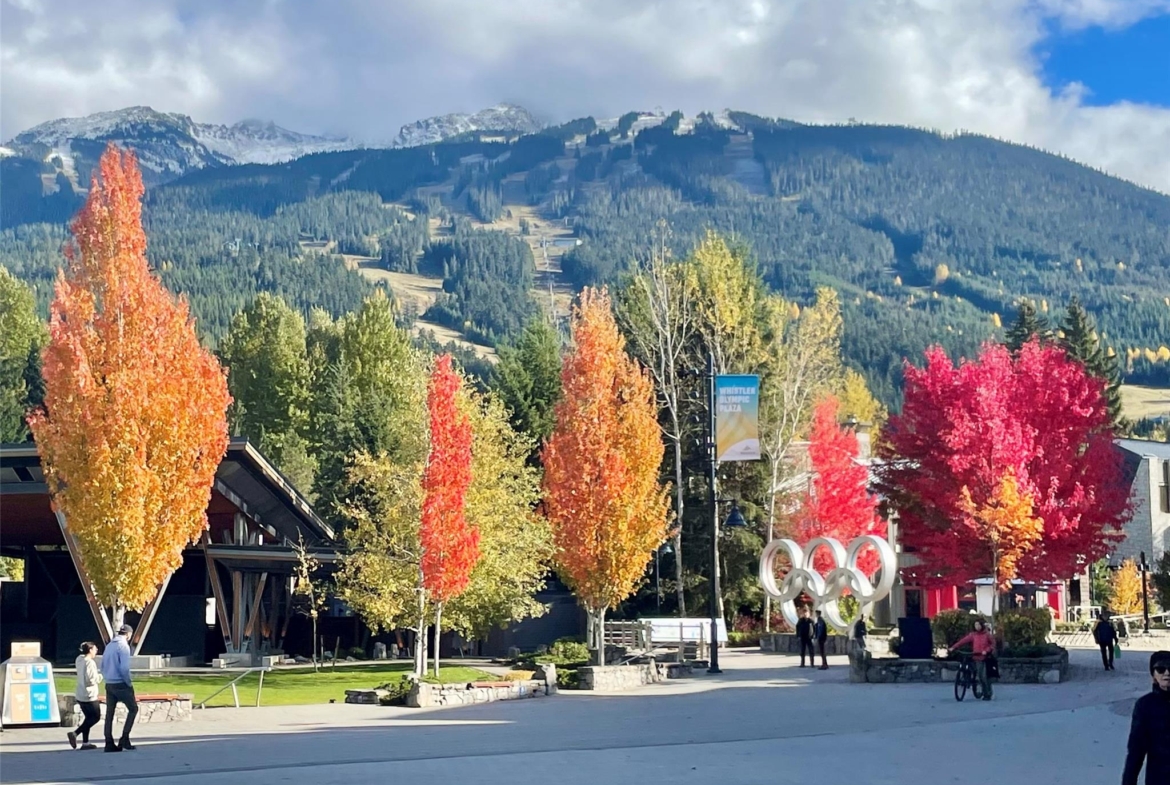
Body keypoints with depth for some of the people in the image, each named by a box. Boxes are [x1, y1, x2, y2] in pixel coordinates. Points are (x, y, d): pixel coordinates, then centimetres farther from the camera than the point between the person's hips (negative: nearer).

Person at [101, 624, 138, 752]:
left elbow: (102, 666, 14)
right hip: (121, 684, -7)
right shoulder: (123, 646, -12)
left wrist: (107, 678, 15)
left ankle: (109, 744, 7)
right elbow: (124, 668, -20)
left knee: (109, 714, 7)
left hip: (109, 685, 7)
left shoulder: (109, 646, 12)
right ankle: (124, 739, -1)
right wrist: (129, 683, -9)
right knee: (133, 709, 6)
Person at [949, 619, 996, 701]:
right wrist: (953, 647, -10)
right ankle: (985, 693, 9)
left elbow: (993, 644, -2)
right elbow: (964, 640, -2)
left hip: (986, 658, -3)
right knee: (980, 676, -1)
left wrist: (986, 650, -19)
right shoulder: (973, 634, 5)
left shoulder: (987, 634, -3)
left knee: (985, 676, -8)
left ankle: (988, 694, 2)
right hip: (977, 658, 3)